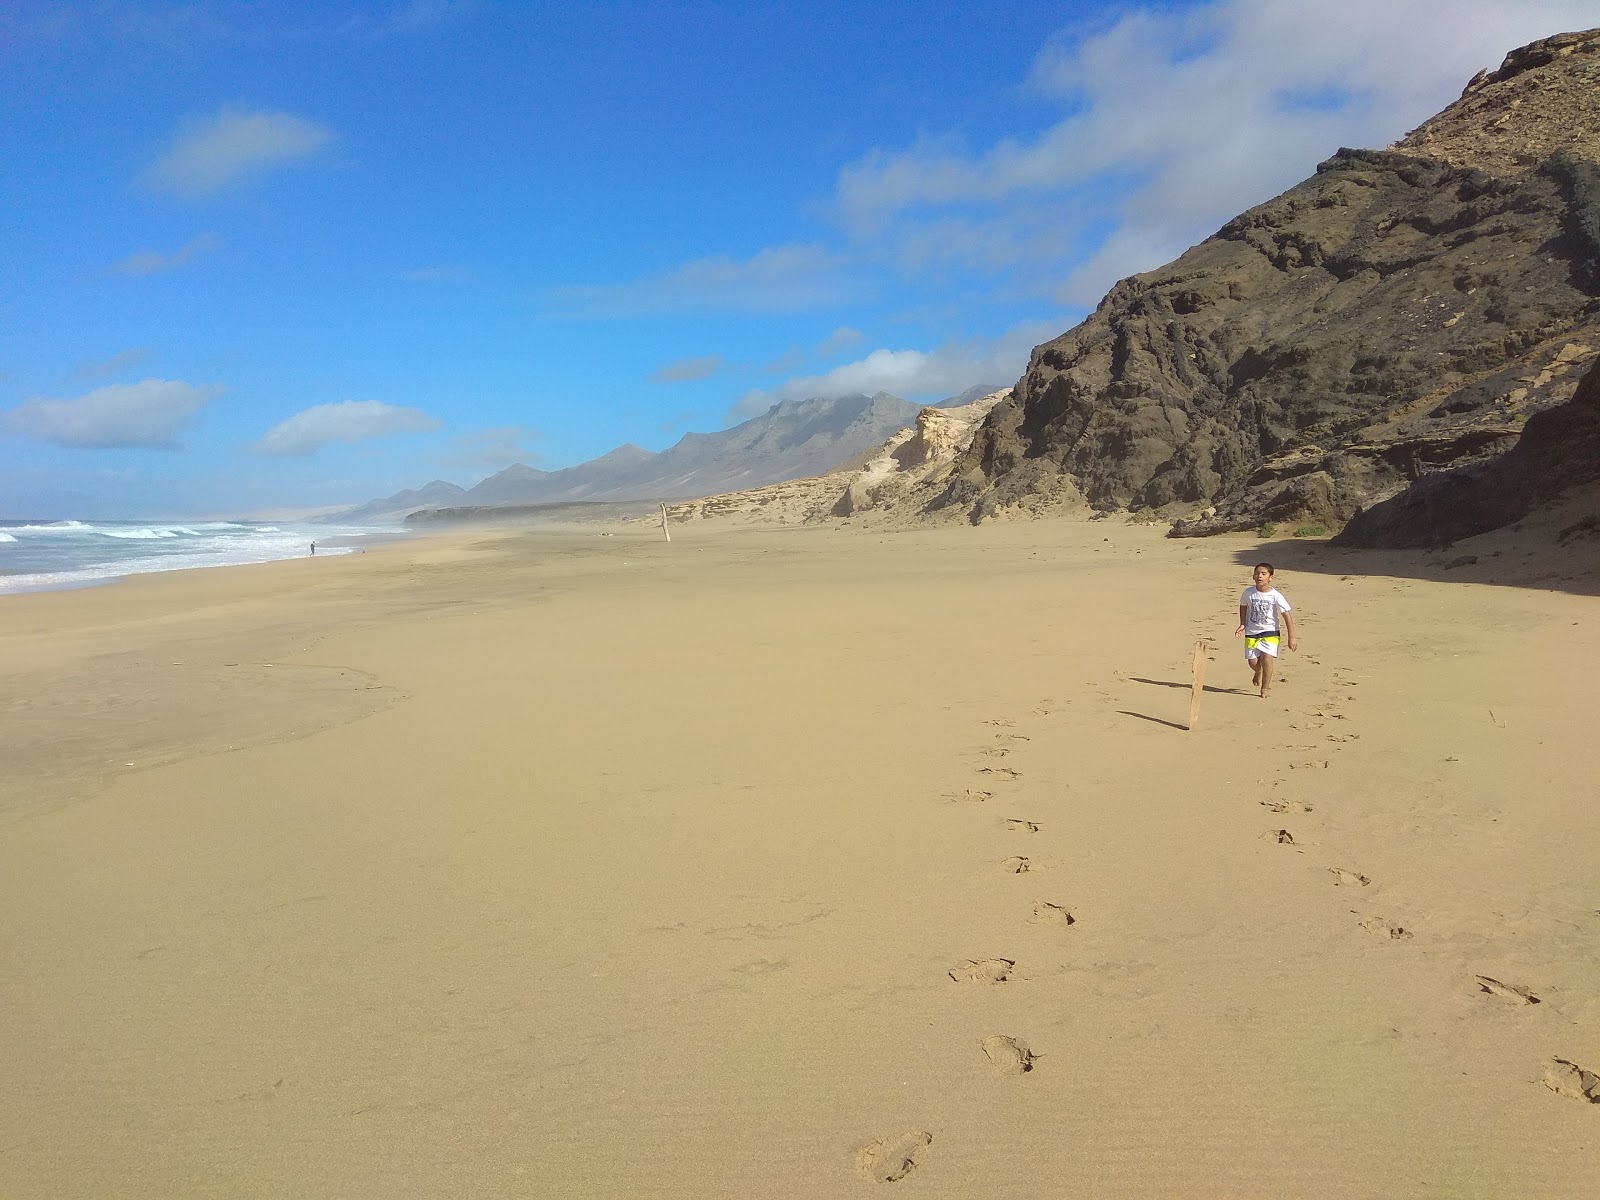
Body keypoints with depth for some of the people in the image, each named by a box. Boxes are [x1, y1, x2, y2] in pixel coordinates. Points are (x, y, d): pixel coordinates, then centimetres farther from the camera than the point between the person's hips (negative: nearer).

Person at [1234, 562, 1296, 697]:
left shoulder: (1276, 596, -13)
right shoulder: (1248, 592, -6)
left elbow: (1287, 616, -8)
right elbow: (1243, 607, 14)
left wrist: (1291, 637, -9)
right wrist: (1242, 624, 3)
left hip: (1270, 632, -2)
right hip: (1251, 632, 2)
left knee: (1267, 659, -17)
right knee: (1253, 662, 1)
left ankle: (1264, 690, 1)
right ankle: (1258, 672, 40)